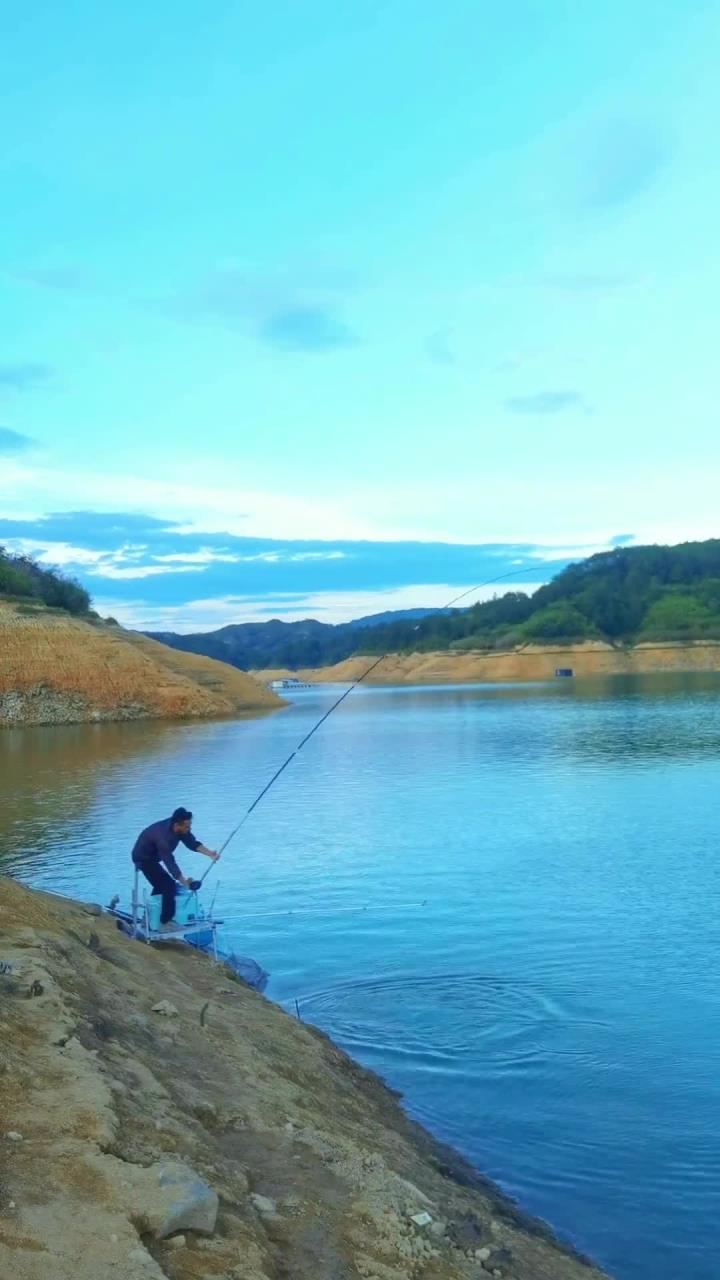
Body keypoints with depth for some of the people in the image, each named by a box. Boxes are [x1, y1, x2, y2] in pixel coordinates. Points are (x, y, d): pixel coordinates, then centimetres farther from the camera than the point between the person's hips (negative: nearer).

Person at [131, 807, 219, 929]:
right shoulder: (163, 836, -39)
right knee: (169, 885, -15)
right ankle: (165, 923, -7)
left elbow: (192, 843, -14)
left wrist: (209, 853, -29)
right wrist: (185, 882, -44)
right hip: (144, 858, -9)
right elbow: (170, 862, -40)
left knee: (161, 884, 22)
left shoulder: (180, 828, -15)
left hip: (151, 855, 9)